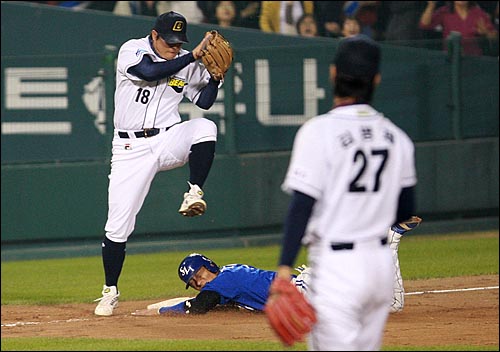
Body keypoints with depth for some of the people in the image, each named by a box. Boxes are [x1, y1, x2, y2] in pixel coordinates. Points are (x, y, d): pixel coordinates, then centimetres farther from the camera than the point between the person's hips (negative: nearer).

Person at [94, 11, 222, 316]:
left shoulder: (186, 63, 3)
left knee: (205, 128, -32)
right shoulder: (132, 51, -8)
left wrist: (216, 75, -11)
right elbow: (150, 72, -27)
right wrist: (195, 56, -26)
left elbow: (204, 100, 7)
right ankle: (110, 292, 13)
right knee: (118, 225, -4)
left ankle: (194, 194, -16)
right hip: (131, 149, -2)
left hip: (169, 140, 2)